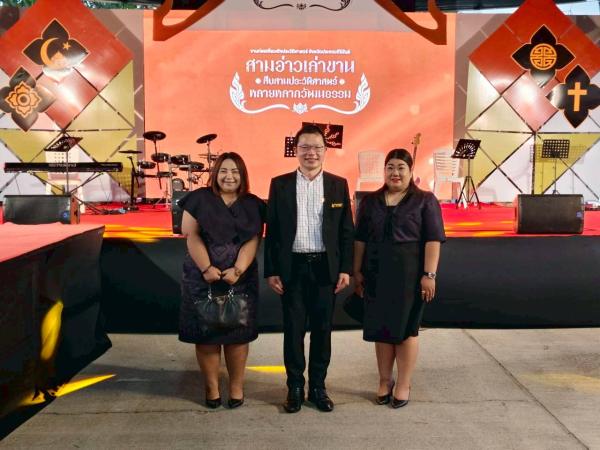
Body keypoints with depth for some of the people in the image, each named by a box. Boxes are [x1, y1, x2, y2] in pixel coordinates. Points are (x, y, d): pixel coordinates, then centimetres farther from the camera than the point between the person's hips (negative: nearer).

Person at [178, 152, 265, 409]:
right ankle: (211, 387, 14)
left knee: (237, 333, 4)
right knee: (205, 333, 2)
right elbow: (192, 236, -4)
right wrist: (207, 268, -15)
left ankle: (236, 386, 17)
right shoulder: (199, 199, 3)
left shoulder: (253, 205, 8)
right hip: (203, 279, -1)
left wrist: (237, 270, -15)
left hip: (240, 279, 1)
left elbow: (252, 241, -1)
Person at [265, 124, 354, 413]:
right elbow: (271, 231, 2)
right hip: (292, 267, 0)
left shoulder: (338, 185, 4)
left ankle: (318, 387, 23)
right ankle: (295, 387, 21)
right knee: (293, 330, 7)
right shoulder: (280, 184, 2)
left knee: (322, 330, 9)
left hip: (325, 267, 1)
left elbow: (346, 231, 4)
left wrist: (345, 269, -2)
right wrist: (271, 271, -2)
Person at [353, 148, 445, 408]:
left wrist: (429, 274, -15)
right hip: (376, 273, 3)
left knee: (406, 327, 4)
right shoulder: (370, 201, 8)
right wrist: (357, 271, 4)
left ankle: (403, 385, 15)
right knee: (381, 327, 9)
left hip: (409, 273, -3)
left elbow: (433, 240, -8)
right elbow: (360, 239, 9)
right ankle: (385, 381, 22)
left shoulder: (425, 201, -2)